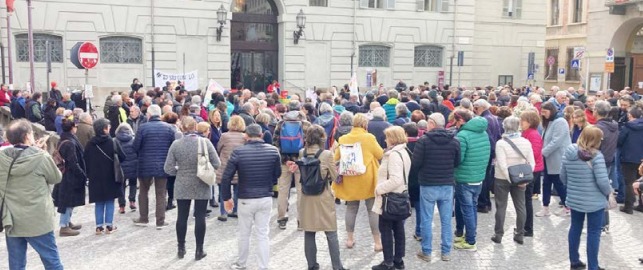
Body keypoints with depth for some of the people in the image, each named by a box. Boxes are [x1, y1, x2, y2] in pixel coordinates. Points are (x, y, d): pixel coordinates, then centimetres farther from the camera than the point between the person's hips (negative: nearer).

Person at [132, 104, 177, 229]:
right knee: (161, 194, 9)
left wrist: (141, 156, 12)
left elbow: (135, 147, -8)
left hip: (145, 165, -1)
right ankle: (160, 221, 10)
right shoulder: (169, 128, -4)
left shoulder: (143, 128, -11)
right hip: (163, 166, 1)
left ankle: (143, 218, 23)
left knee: (143, 191, 18)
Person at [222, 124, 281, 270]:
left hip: (246, 199, -1)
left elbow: (226, 177, -10)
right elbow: (277, 174, 5)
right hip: (266, 199, 1)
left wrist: (226, 198, 2)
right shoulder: (273, 151, -6)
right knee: (263, 235, 8)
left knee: (244, 234, 16)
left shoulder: (238, 152, -12)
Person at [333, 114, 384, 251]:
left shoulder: (343, 139, -1)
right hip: (367, 179, -3)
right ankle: (377, 242, 7)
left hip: (350, 180, 3)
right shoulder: (369, 137, -9)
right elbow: (380, 154, 0)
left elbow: (336, 158, 6)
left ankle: (350, 239, 19)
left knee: (351, 208, 14)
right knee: (372, 209, 4)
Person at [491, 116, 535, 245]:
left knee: (501, 206, 6)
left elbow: (502, 165, -20)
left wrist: (510, 179, -15)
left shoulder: (501, 143, -15)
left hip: (502, 179, -3)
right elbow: (532, 163, -4)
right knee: (520, 206, 12)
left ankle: (498, 234, 12)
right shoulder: (526, 142, -3)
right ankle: (520, 235, 18)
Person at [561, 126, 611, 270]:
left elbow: (562, 177, 6)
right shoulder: (596, 156, -19)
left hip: (574, 199, 6)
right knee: (593, 233, 6)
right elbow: (602, 181, -20)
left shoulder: (568, 153, -2)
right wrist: (609, 192, 0)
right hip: (594, 201, -5)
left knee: (575, 228, 18)